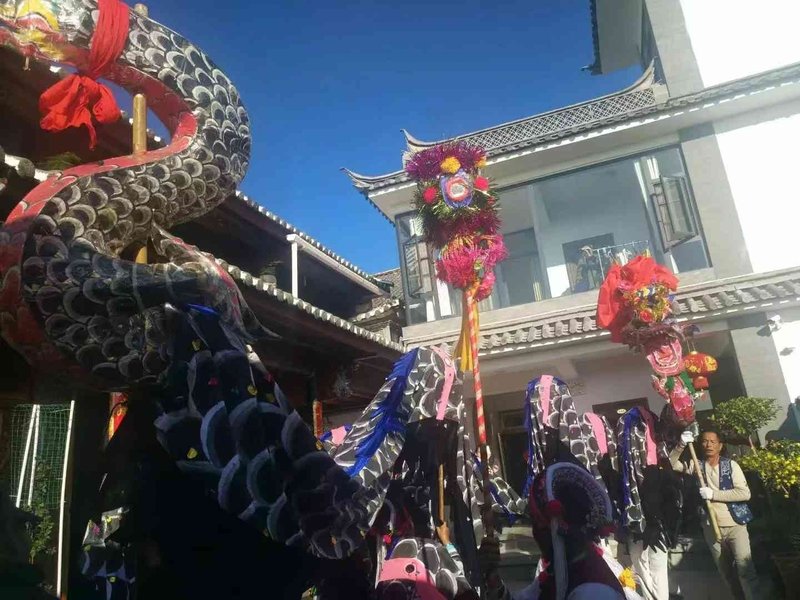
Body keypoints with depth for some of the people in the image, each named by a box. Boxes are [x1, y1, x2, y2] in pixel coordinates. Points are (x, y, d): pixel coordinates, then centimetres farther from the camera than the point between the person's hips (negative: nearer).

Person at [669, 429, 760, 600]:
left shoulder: (730, 465, -3)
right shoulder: (696, 465, 4)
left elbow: (745, 493, -12)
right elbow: (671, 464, -4)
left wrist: (713, 494, -16)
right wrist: (681, 445, -18)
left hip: (735, 525, -3)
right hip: (711, 528, 3)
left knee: (745, 568, -9)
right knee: (725, 571, 13)